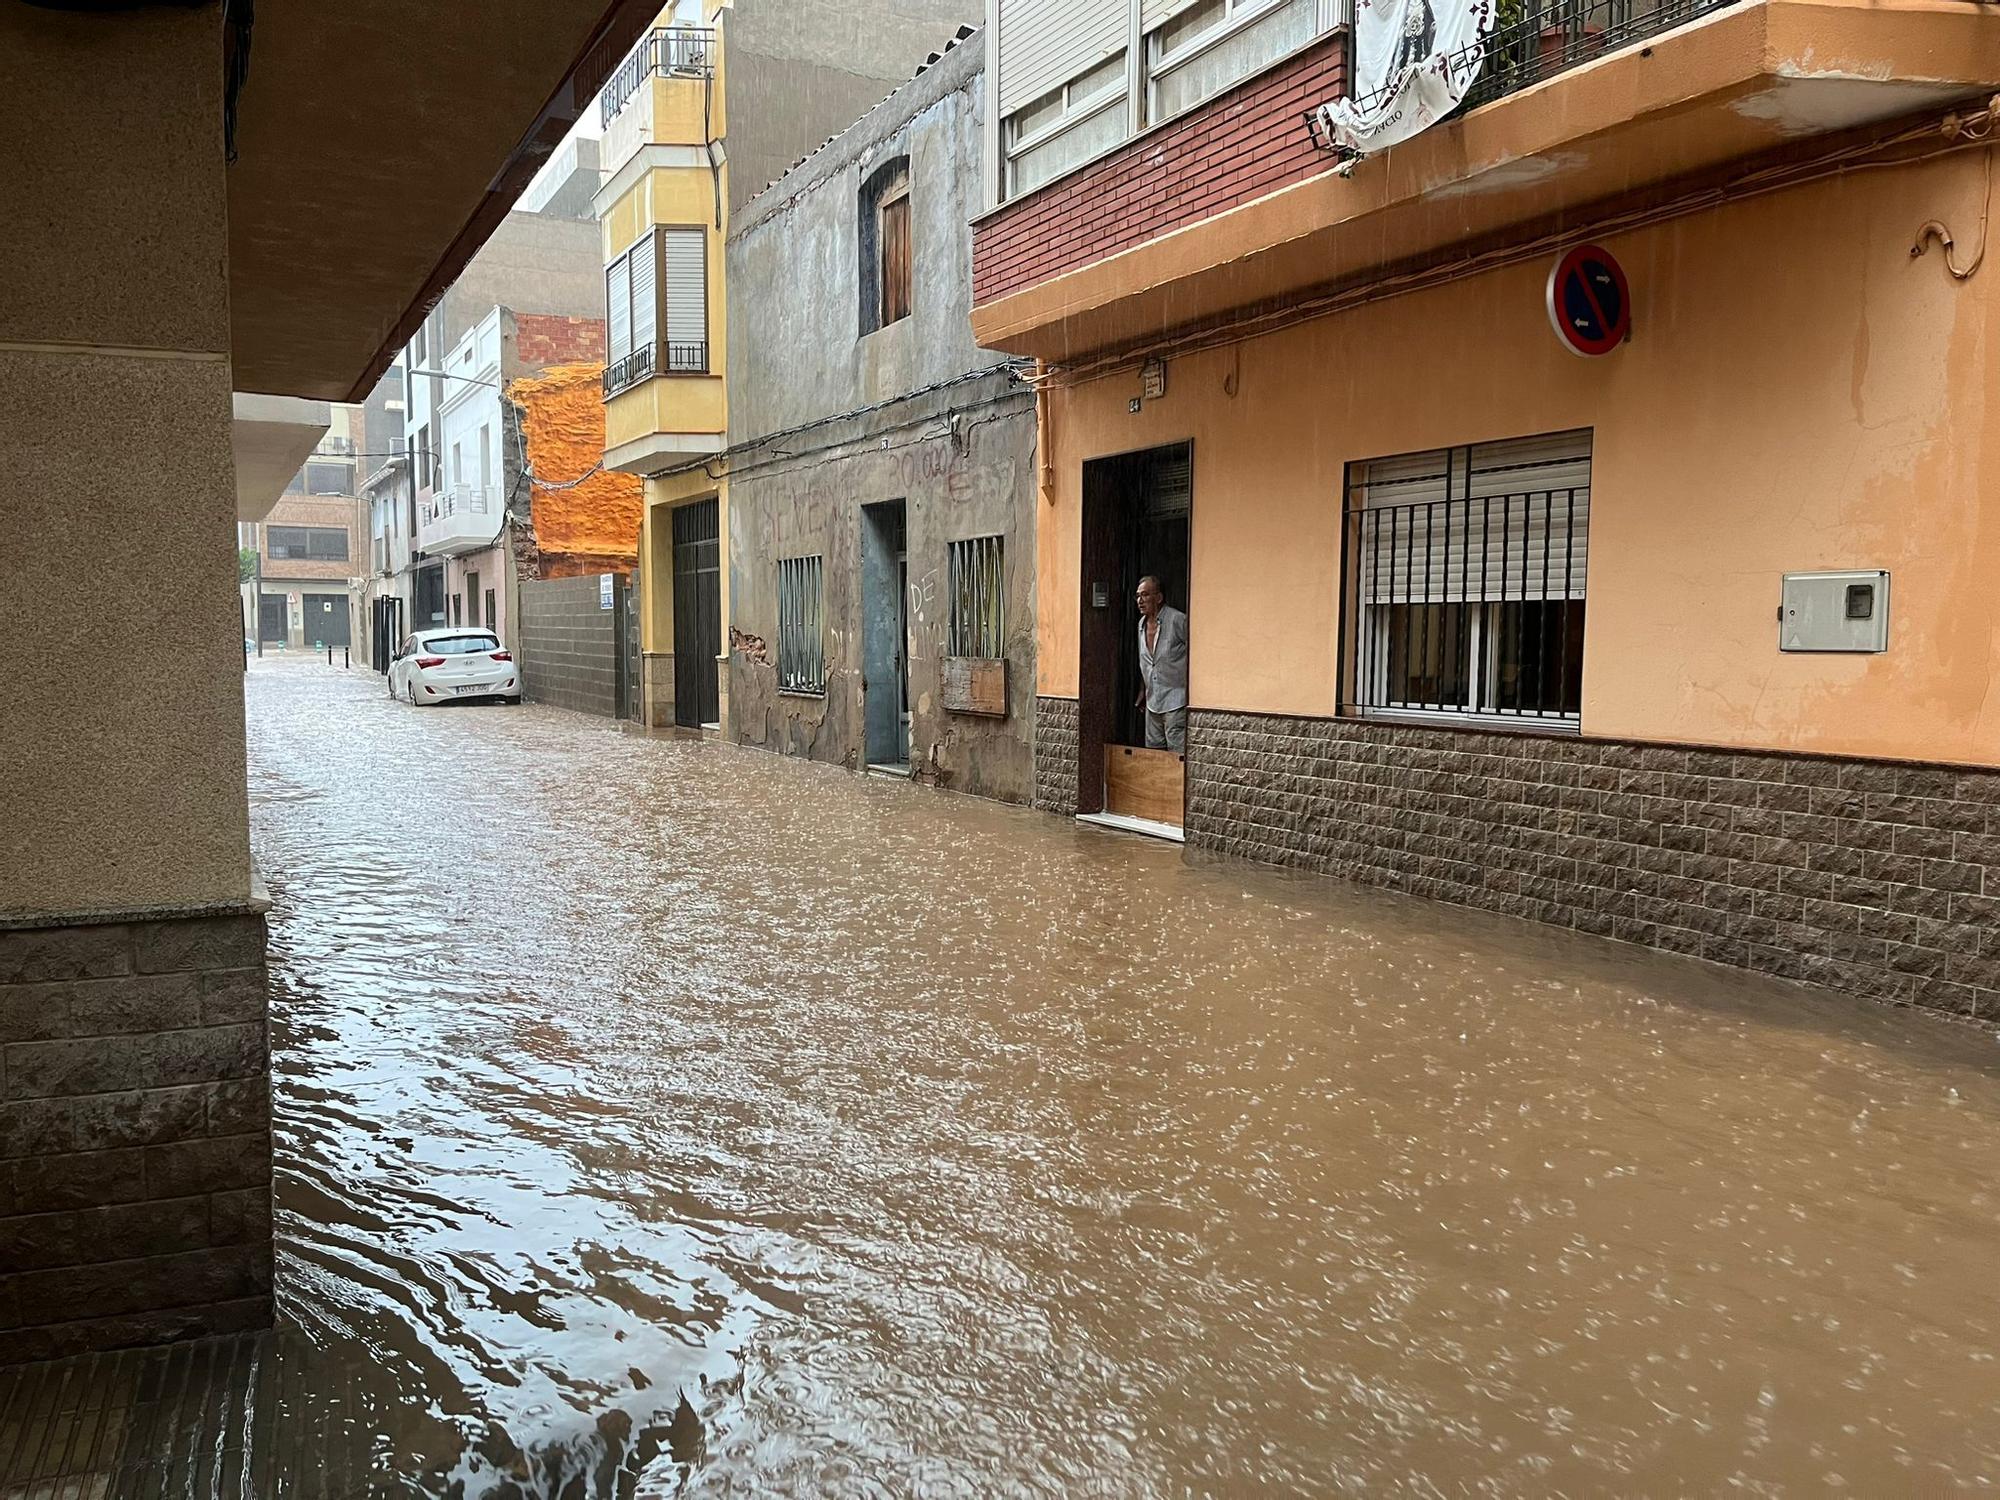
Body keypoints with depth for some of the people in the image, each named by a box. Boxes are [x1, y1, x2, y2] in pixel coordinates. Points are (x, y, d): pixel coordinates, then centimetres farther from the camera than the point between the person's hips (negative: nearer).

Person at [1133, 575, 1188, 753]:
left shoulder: (1178, 620, -14)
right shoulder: (1142, 623, 10)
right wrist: (1142, 691, 22)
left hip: (1175, 700, -8)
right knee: (1152, 749, 13)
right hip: (1152, 701, 8)